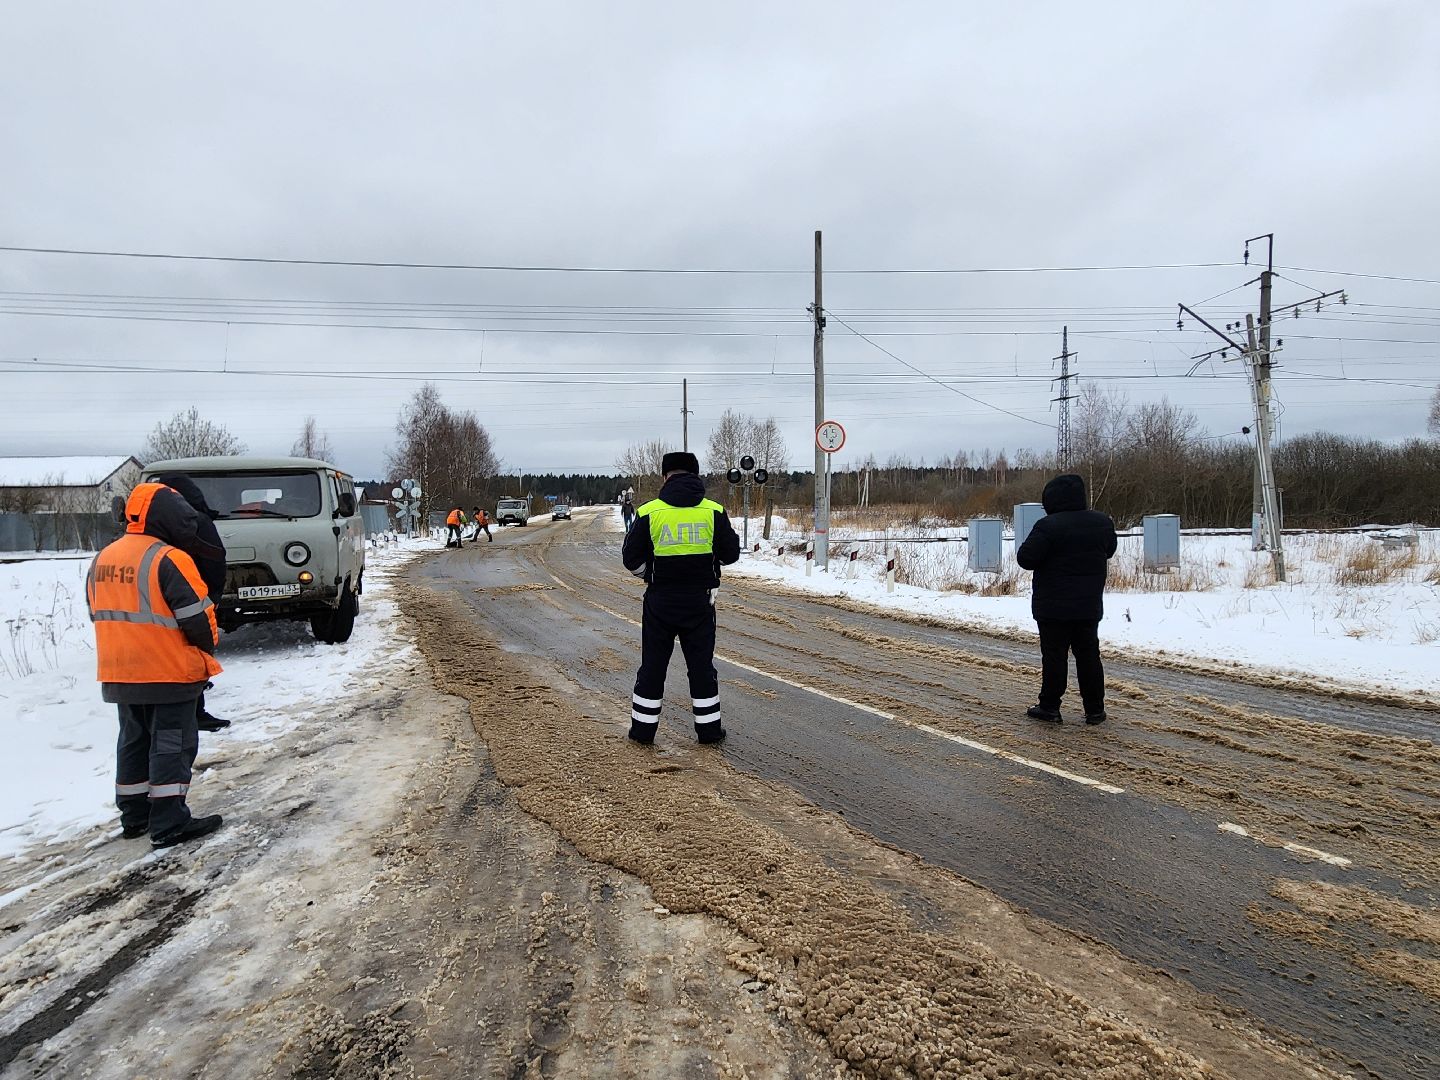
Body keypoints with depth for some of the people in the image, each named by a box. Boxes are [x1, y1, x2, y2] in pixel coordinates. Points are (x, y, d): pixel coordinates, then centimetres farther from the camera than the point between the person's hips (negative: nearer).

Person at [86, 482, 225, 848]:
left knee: (134, 741, 18)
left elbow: (100, 614, 16)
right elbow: (197, 617, -18)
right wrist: (207, 647, 2)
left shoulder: (101, 560, 8)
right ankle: (169, 823, 0)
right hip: (170, 672, -8)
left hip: (119, 674, 8)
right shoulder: (168, 559, -18)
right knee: (173, 743, -1)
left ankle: (134, 815, 27)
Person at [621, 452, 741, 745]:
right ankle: (709, 728, 18)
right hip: (700, 601, 1)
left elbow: (631, 559, -3)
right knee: (702, 664, 11)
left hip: (660, 601, -1)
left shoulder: (649, 512, -7)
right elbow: (730, 553, 1)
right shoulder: (713, 511, -4)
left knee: (652, 665, 11)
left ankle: (643, 728, 18)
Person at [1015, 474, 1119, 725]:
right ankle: (1095, 709, 17)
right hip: (1090, 605, 6)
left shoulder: (1048, 526, -18)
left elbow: (1025, 559, -17)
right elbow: (1109, 551, 21)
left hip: (1054, 607, -5)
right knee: (1089, 654, 12)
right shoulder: (1103, 522, 4)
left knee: (1054, 656, 2)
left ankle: (1049, 707, 9)